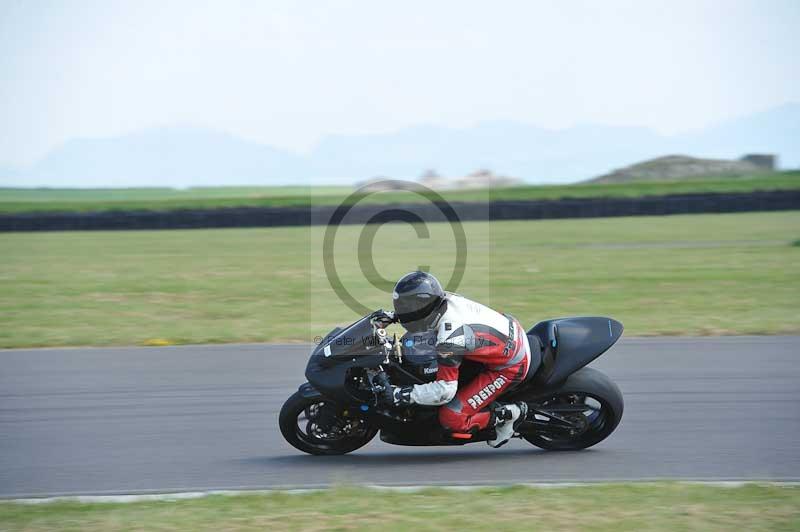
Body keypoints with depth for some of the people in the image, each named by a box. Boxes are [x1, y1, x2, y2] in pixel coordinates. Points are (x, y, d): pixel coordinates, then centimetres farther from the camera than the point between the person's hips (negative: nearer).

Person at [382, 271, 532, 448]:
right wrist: (391, 316, 18)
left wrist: (402, 394, -25)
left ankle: (509, 414, 2)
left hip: (509, 367, -9)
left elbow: (446, 389, -28)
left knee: (452, 419, -15)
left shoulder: (449, 338, -32)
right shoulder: (447, 298, -8)